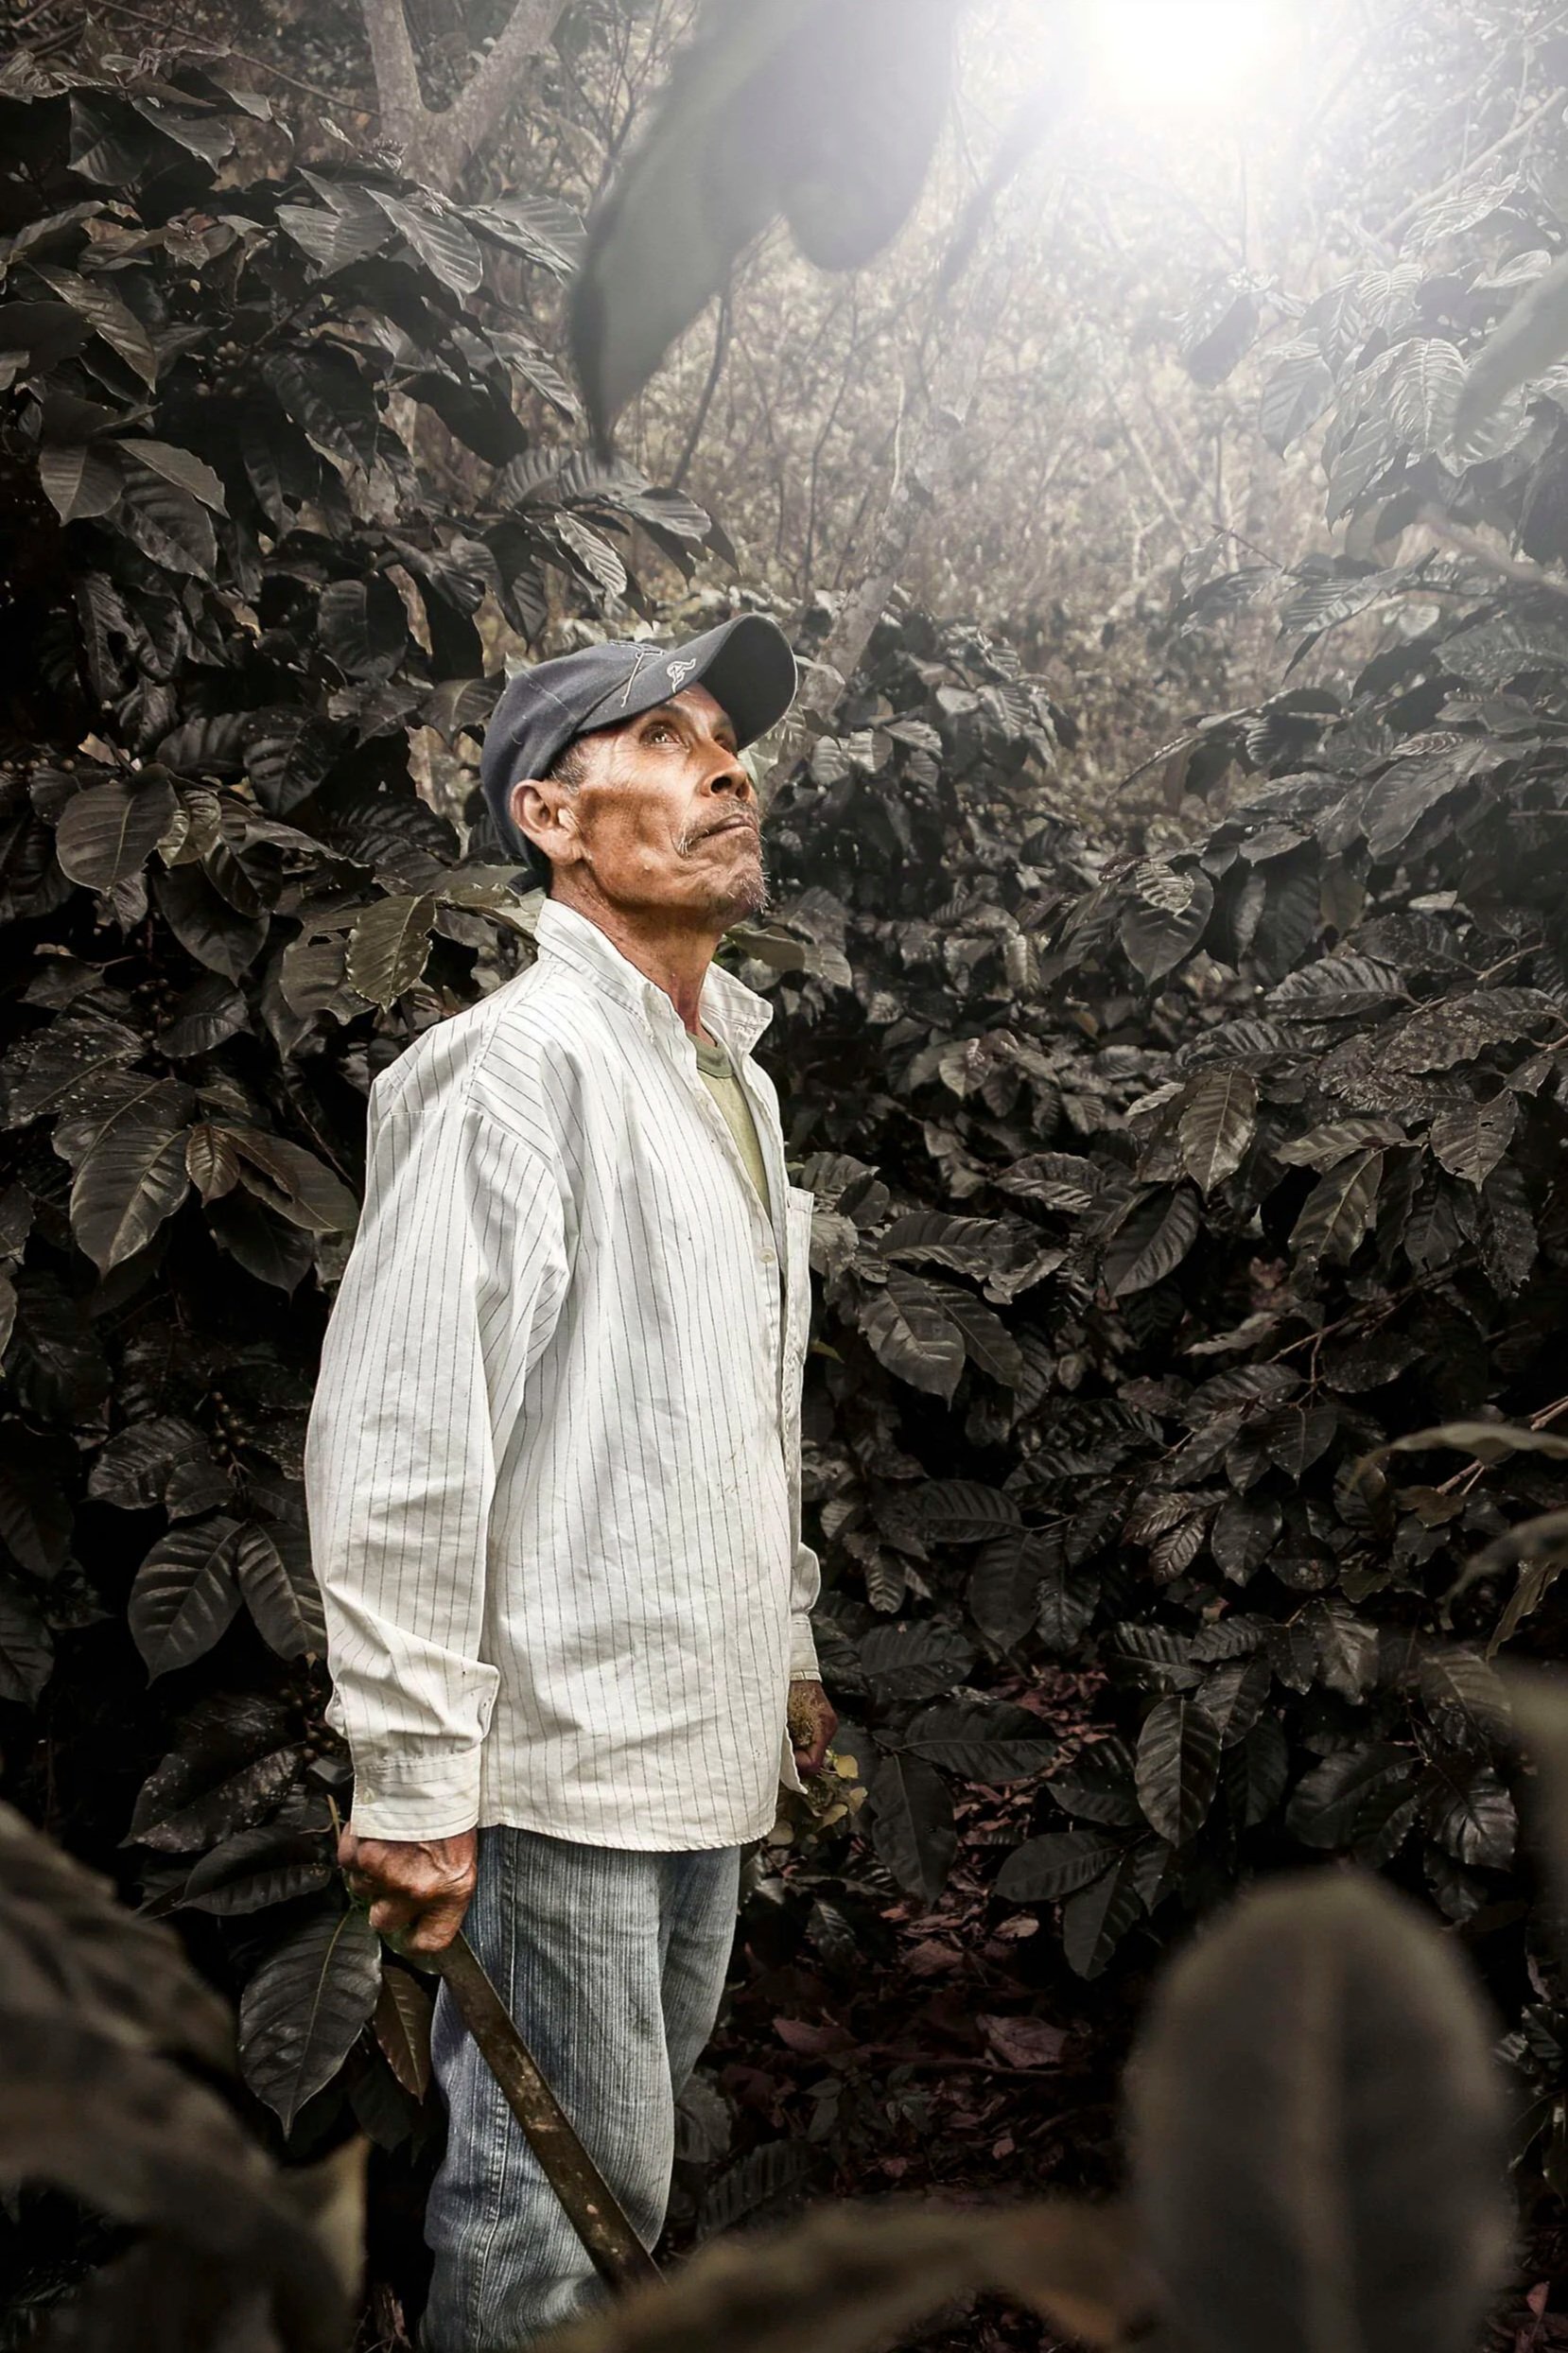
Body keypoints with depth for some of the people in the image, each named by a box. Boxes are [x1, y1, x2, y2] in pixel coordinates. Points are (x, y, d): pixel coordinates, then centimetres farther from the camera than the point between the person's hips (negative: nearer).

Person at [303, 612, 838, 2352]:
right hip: (556, 1759, -9)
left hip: (706, 1750, 9)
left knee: (623, 2164, 21)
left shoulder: (732, 1079, 14)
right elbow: (396, 1444, -21)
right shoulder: (513, 1068, -16)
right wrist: (412, 1782, -22)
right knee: (561, 2202, 0)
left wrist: (787, 1649, 22)